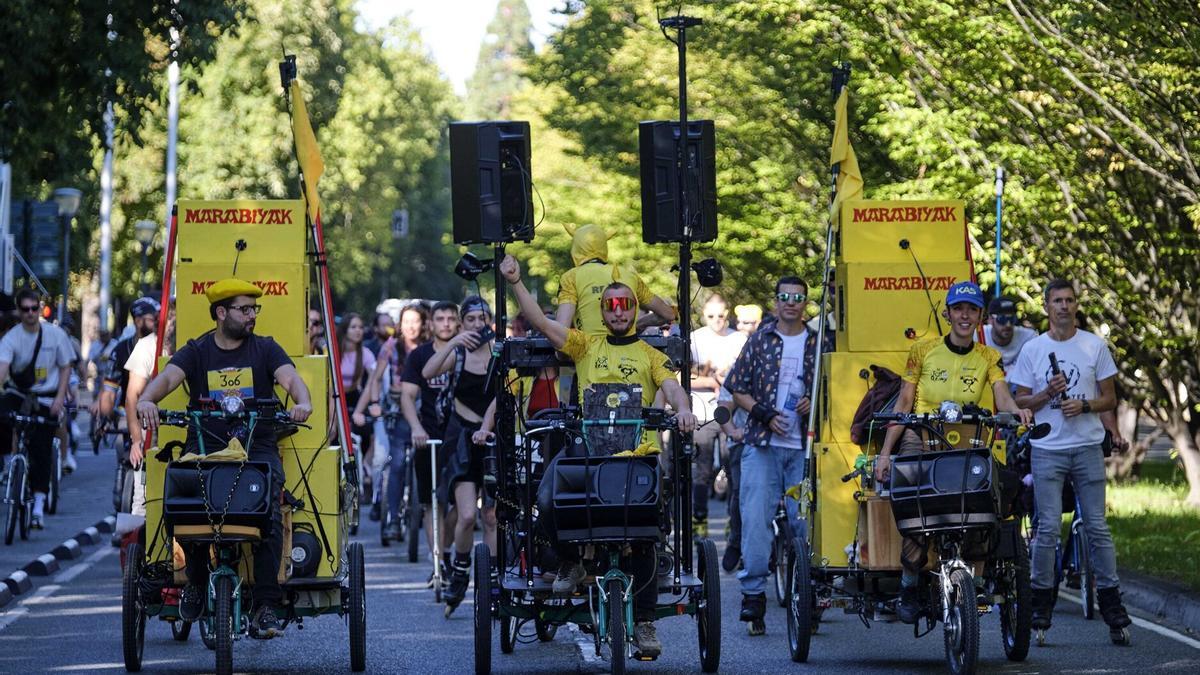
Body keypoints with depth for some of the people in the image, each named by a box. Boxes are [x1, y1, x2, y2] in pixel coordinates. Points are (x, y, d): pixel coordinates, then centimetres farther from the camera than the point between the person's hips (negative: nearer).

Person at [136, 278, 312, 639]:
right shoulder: (196, 352, 10)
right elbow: (168, 377, -7)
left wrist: (302, 401, -29)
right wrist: (147, 399, -31)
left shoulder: (265, 349, 11)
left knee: (268, 514, -22)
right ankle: (196, 580, 1)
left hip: (257, 447, 0)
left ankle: (266, 605, -19)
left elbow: (290, 377, -5)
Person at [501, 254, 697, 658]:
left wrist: (683, 409, -22)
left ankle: (644, 621, 1)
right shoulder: (586, 346, 18)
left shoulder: (650, 355, 17)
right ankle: (570, 561, 2)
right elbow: (540, 322, 9)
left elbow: (672, 388, 1)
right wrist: (515, 282, -1)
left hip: (638, 451, 0)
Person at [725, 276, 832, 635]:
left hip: (804, 447, 1)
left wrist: (815, 402, -6)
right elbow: (737, 387, 7)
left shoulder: (820, 343, 10)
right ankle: (753, 593, -8)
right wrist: (764, 414, -7)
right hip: (763, 443, -1)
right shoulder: (759, 341, 8)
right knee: (755, 517, -9)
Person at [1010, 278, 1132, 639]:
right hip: (1047, 449, 0)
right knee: (1048, 527, -4)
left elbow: (1109, 398, 9)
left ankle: (1110, 597, 4)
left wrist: (1085, 405, -11)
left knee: (1097, 525, 0)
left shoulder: (1095, 346, 7)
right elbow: (1021, 402, 8)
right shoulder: (1032, 349, 6)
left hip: (1087, 447, 0)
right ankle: (1042, 599, 4)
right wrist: (1048, 393, -11)